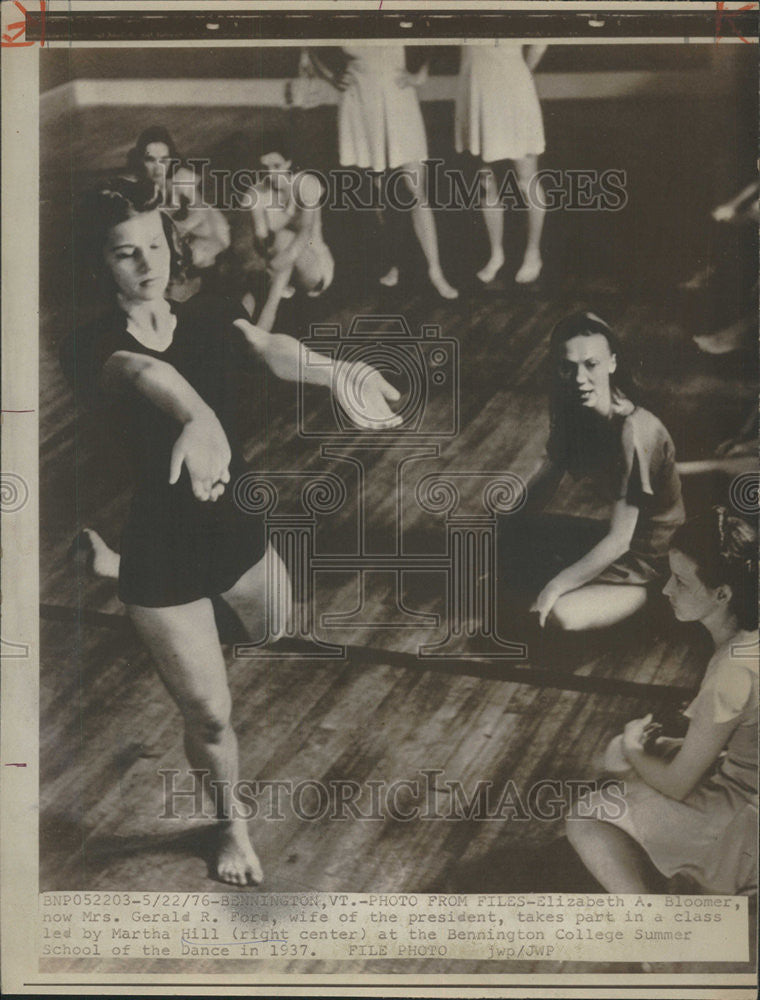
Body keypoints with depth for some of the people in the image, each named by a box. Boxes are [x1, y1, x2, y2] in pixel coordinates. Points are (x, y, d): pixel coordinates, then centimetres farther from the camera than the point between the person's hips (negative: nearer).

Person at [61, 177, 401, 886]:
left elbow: (266, 348, -28)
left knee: (275, 626, 29)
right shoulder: (93, 349, -19)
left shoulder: (208, 317, -5)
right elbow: (144, 375, -44)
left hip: (235, 529, 4)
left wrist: (333, 372, -51)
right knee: (207, 715, 5)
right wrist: (196, 416, -68)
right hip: (160, 559, -4)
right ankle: (230, 820, 36)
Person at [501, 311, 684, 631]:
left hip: (648, 560, -7)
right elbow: (541, 486, 5)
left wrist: (554, 589, -24)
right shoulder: (573, 415, -5)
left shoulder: (633, 431, -30)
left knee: (561, 616, -30)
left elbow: (619, 541, -28)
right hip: (606, 535, 7)